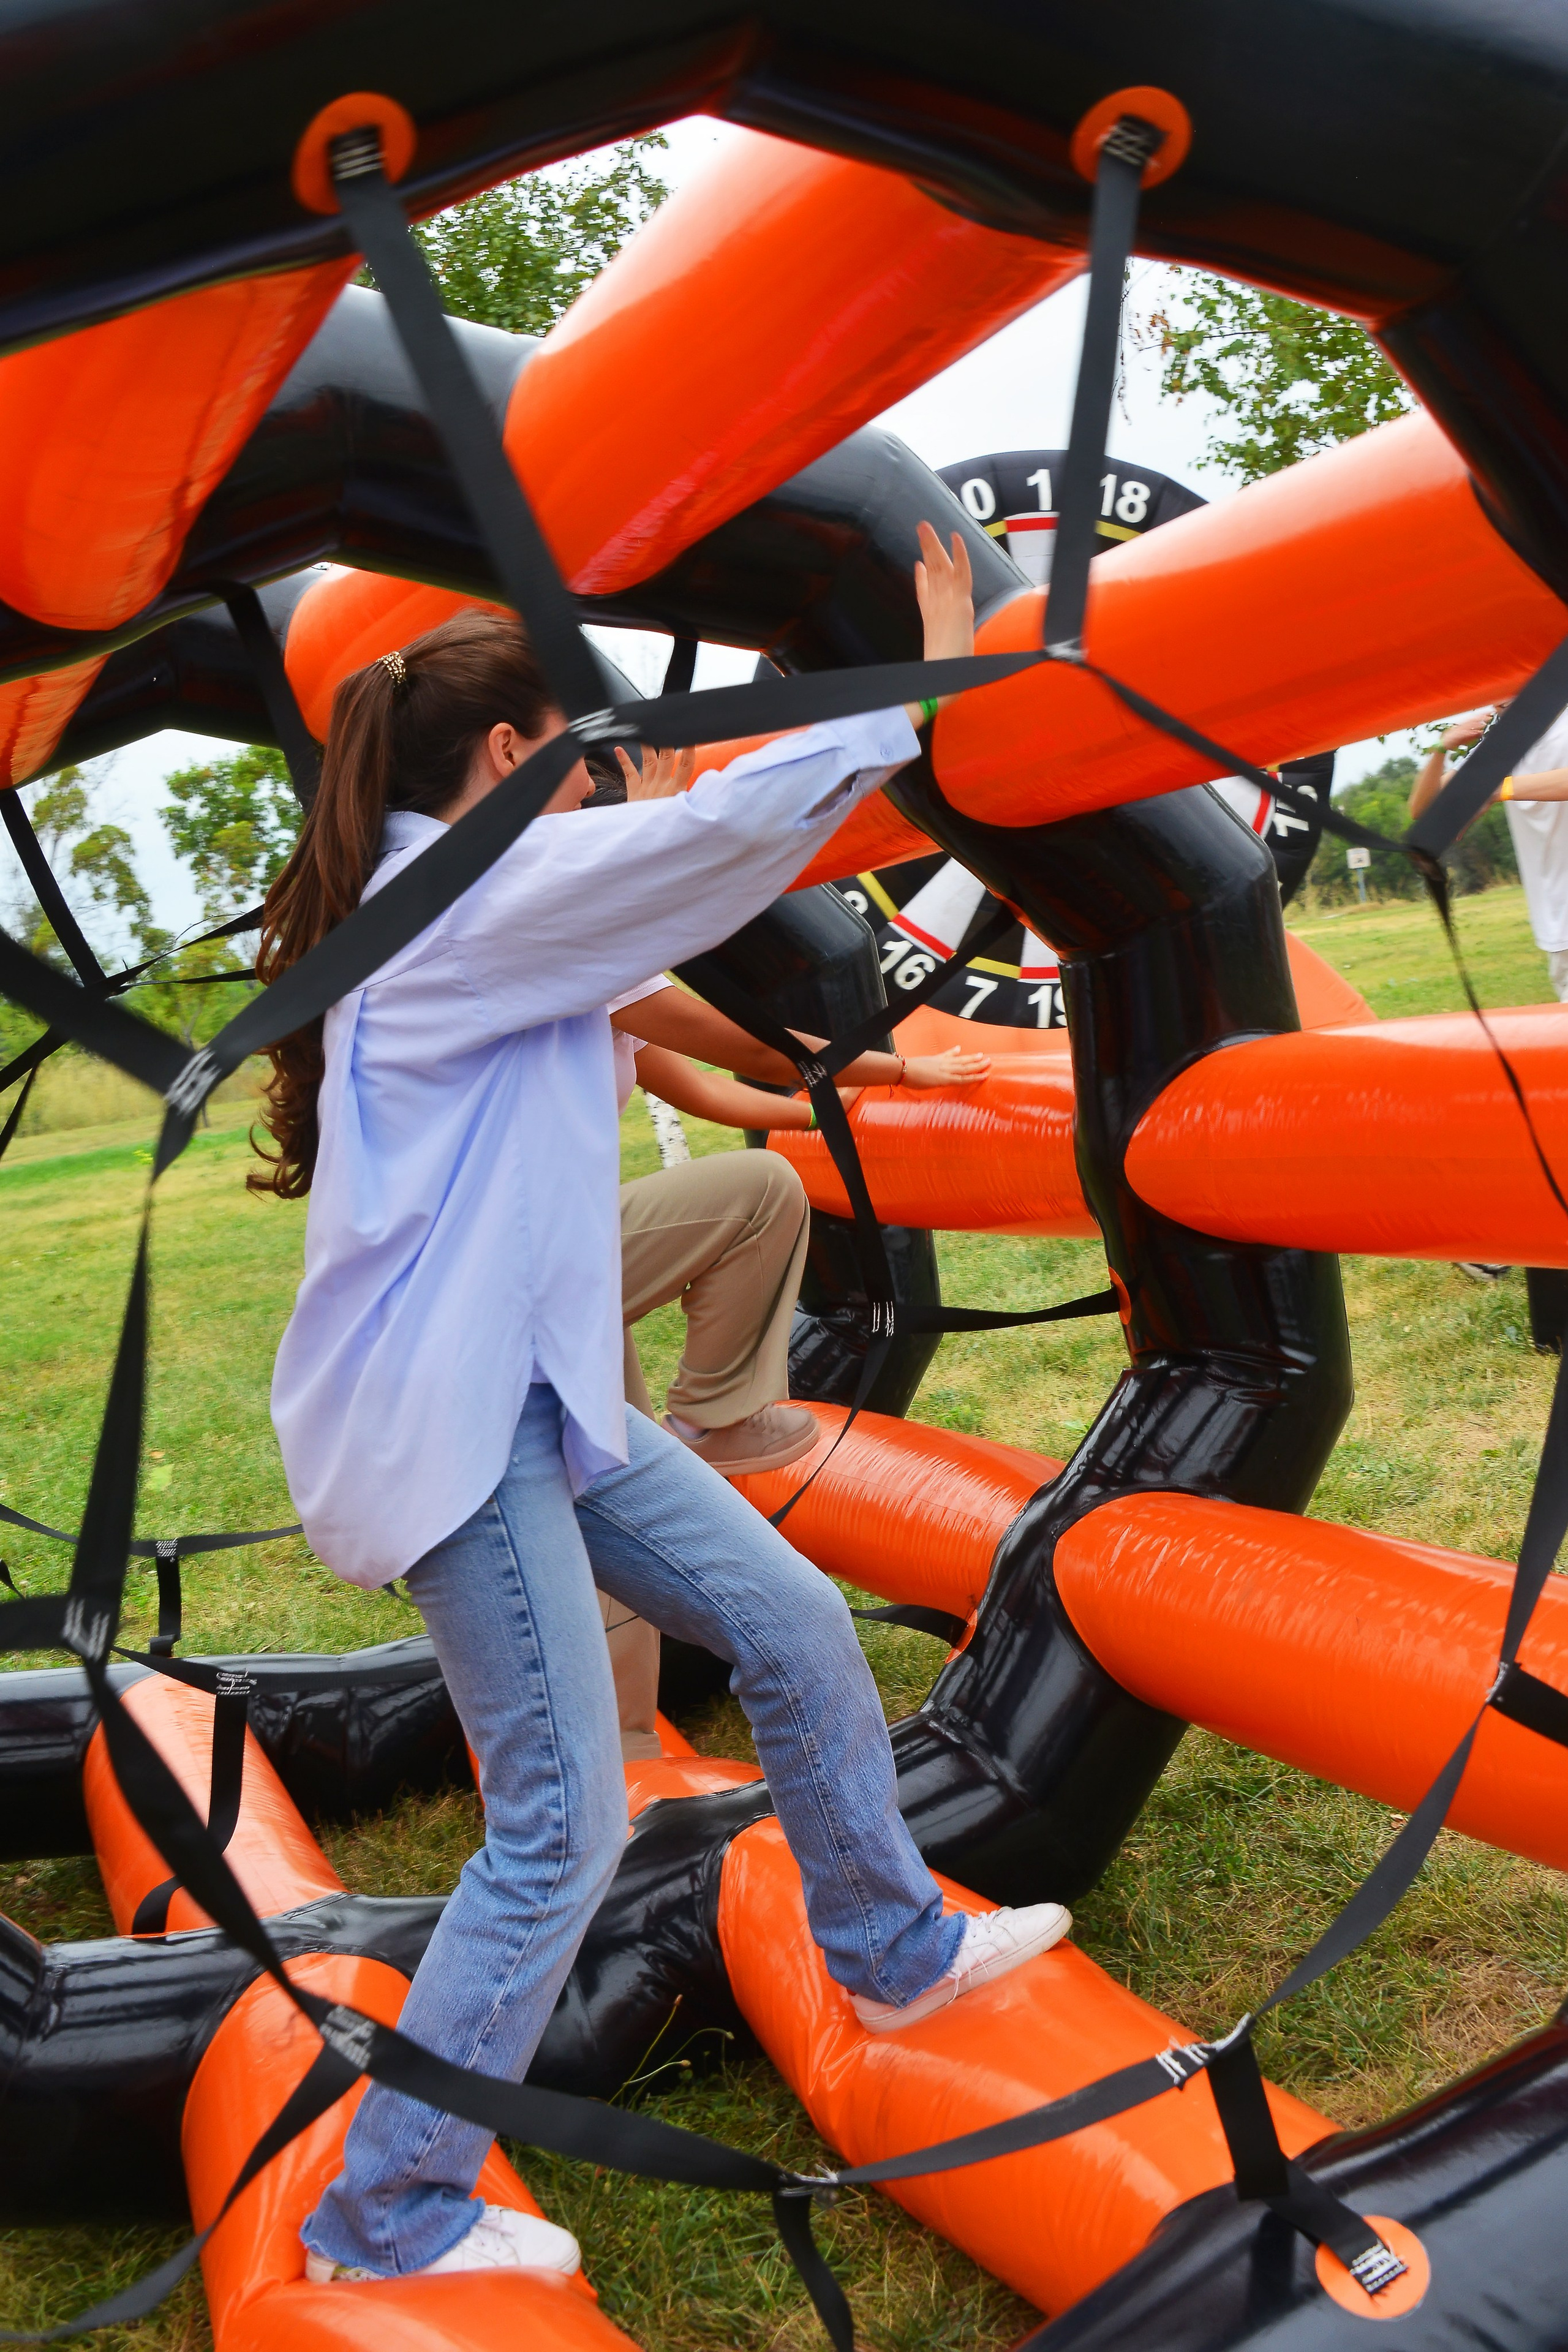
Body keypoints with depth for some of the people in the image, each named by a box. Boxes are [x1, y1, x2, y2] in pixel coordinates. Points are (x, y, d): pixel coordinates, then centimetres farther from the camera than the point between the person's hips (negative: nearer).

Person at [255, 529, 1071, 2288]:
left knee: (795, 1625, 13)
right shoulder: (473, 892, -14)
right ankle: (387, 2219, 18)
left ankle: (895, 1953, 33)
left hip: (532, 1391, 10)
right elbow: (736, 825, -20)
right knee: (562, 1829, -3)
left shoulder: (443, 914, 15)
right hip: (451, 1412, -10)